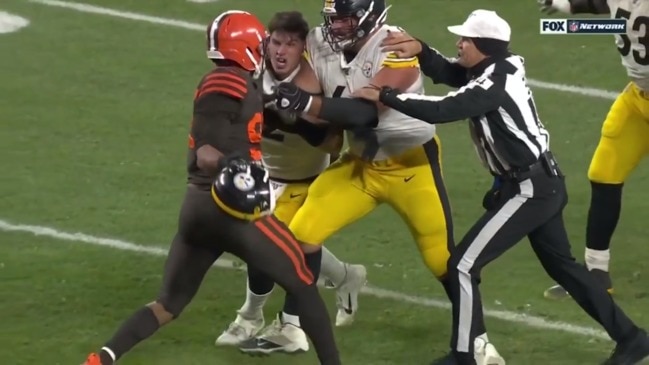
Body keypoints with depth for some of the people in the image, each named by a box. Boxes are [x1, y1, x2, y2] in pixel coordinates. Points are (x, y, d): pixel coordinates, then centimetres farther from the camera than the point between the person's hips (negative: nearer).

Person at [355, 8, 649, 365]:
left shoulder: (493, 86, -22)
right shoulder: (499, 68, 4)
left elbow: (440, 111, -30)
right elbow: (447, 71, 11)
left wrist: (384, 96, -25)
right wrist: (417, 48, -7)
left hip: (529, 190, -10)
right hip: (544, 183, 10)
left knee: (463, 265, -6)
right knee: (561, 265, 21)